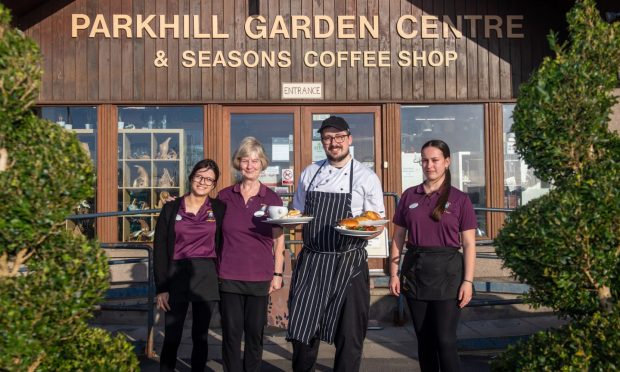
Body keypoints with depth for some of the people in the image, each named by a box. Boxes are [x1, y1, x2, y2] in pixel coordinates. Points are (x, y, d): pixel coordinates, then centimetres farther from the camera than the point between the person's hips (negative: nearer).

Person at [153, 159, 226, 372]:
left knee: (200, 336, 9)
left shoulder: (219, 209, 4)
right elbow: (160, 249, 1)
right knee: (172, 337, 2)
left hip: (207, 277, 1)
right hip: (177, 275, 0)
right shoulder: (171, 208, 3)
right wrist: (161, 288, -5)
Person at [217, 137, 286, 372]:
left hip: (260, 277, 0)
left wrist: (278, 273, 2)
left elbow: (278, 239, 6)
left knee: (255, 333, 9)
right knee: (231, 333, 5)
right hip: (229, 276, 0)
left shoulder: (272, 199, 1)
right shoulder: (224, 196, 3)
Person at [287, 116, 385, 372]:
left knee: (349, 334, 5)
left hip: (348, 264, -3)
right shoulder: (309, 174, 9)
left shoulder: (366, 177, -1)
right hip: (311, 262, 3)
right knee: (302, 330, 7)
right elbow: (297, 215, 17)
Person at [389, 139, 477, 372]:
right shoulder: (409, 196, 7)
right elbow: (398, 238, 8)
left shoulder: (459, 199, -1)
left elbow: (469, 244, -2)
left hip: (447, 272, -3)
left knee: (445, 340, -2)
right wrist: (394, 274, 2)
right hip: (415, 271, 3)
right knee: (424, 339, 11)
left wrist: (468, 280, -9)